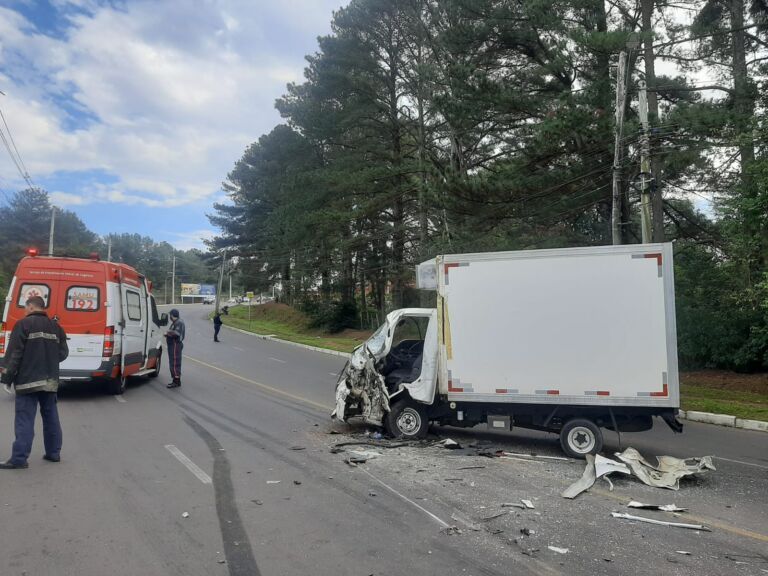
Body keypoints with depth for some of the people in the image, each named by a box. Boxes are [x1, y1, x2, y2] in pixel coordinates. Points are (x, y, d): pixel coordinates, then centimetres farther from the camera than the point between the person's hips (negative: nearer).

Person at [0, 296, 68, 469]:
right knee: (51, 417, 12)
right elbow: (63, 353, 9)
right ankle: (53, 453, 18)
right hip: (50, 381, 6)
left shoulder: (24, 324, -7)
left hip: (28, 380, -6)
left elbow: (14, 353, -11)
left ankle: (19, 459, -4)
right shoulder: (55, 326, 11)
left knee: (25, 420, -5)